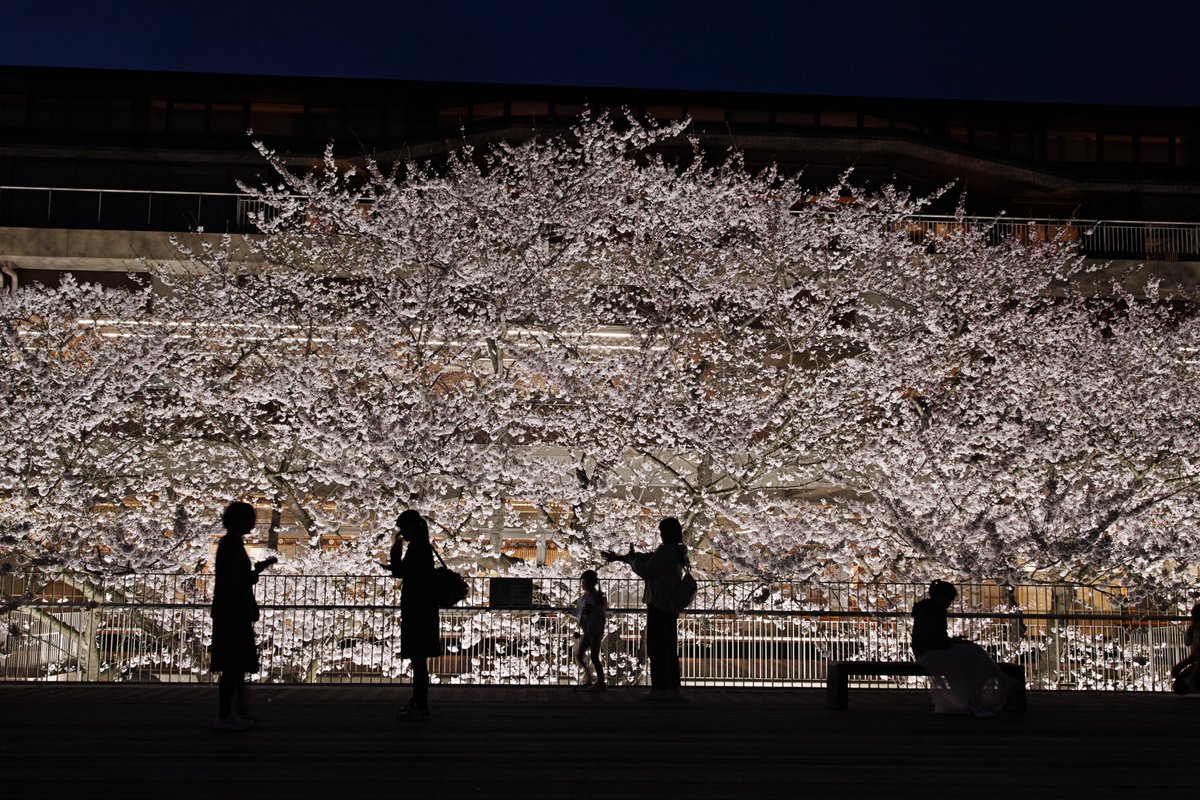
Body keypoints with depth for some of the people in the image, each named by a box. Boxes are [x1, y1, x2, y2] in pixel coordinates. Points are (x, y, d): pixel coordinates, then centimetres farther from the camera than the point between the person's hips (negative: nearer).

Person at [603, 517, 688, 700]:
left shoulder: (664, 551, -16)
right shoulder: (677, 552, 13)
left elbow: (646, 572, -16)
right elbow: (647, 558, 20)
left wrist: (631, 559, 2)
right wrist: (619, 557, 25)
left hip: (658, 605, -9)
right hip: (671, 607, 9)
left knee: (657, 648, -6)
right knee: (670, 649, 13)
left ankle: (660, 689, -7)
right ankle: (673, 688, 14)